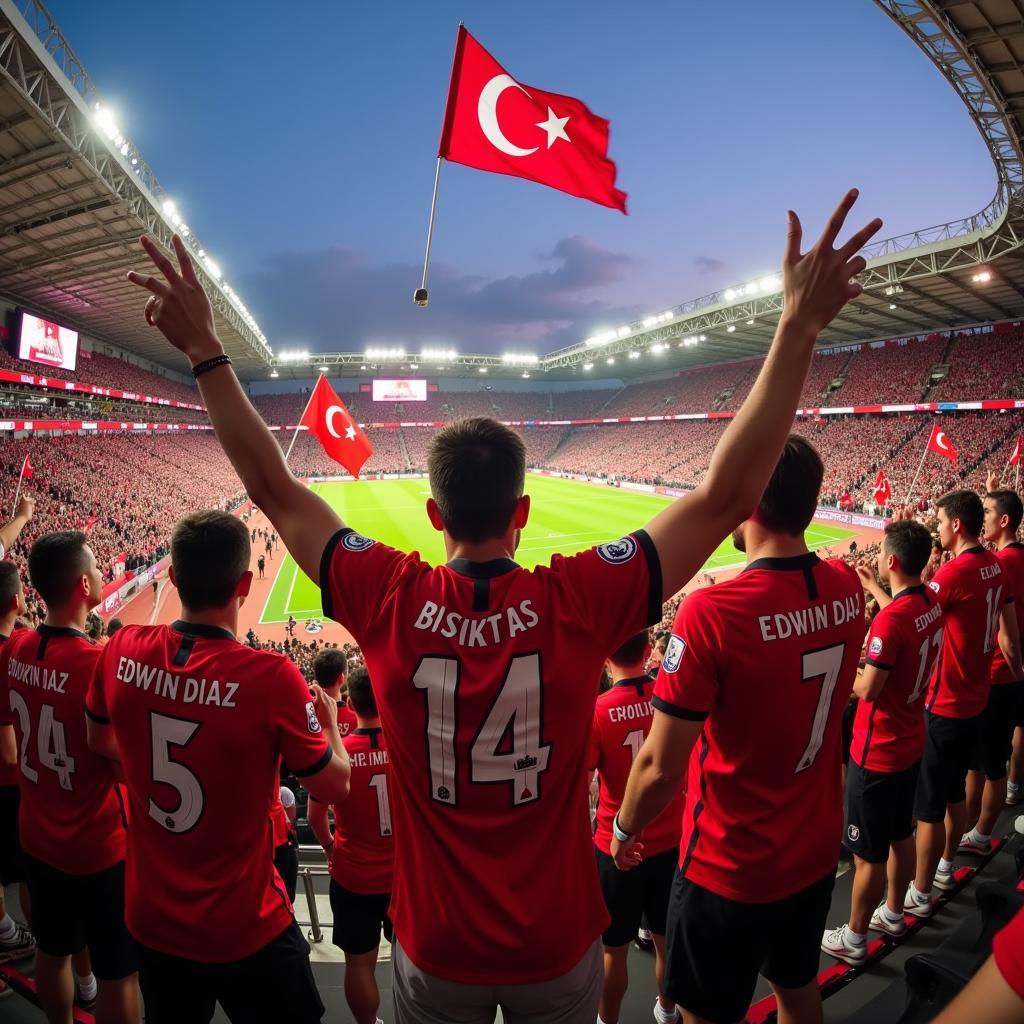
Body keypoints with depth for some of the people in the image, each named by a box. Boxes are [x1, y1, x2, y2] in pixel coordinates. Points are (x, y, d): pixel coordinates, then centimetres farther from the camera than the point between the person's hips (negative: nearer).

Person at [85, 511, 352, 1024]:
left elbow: (101, 741, 8)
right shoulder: (271, 678, -29)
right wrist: (328, 722, 3)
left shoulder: (121, 653, -14)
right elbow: (335, 786, -15)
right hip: (243, 930, -5)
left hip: (150, 919, 5)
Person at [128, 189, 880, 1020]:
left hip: (436, 951, 0)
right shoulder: (579, 601, -25)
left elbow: (275, 489, -11)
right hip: (557, 946, 0)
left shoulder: (391, 603, -22)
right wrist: (800, 327, -19)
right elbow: (727, 495, -21)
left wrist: (206, 352, -4)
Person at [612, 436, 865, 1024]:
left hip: (731, 868, -5)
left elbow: (661, 767, -23)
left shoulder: (712, 612, -30)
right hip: (817, 850, 6)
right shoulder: (848, 590, -11)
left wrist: (625, 829, -6)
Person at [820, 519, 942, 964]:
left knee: (868, 855, 8)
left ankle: (853, 939, 24)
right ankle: (893, 913, 45)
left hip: (878, 753, -9)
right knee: (901, 836, 25)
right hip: (910, 743, 9)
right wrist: (874, 589, 28)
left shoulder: (890, 619, -30)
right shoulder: (930, 602, -3)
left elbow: (867, 689, -27)